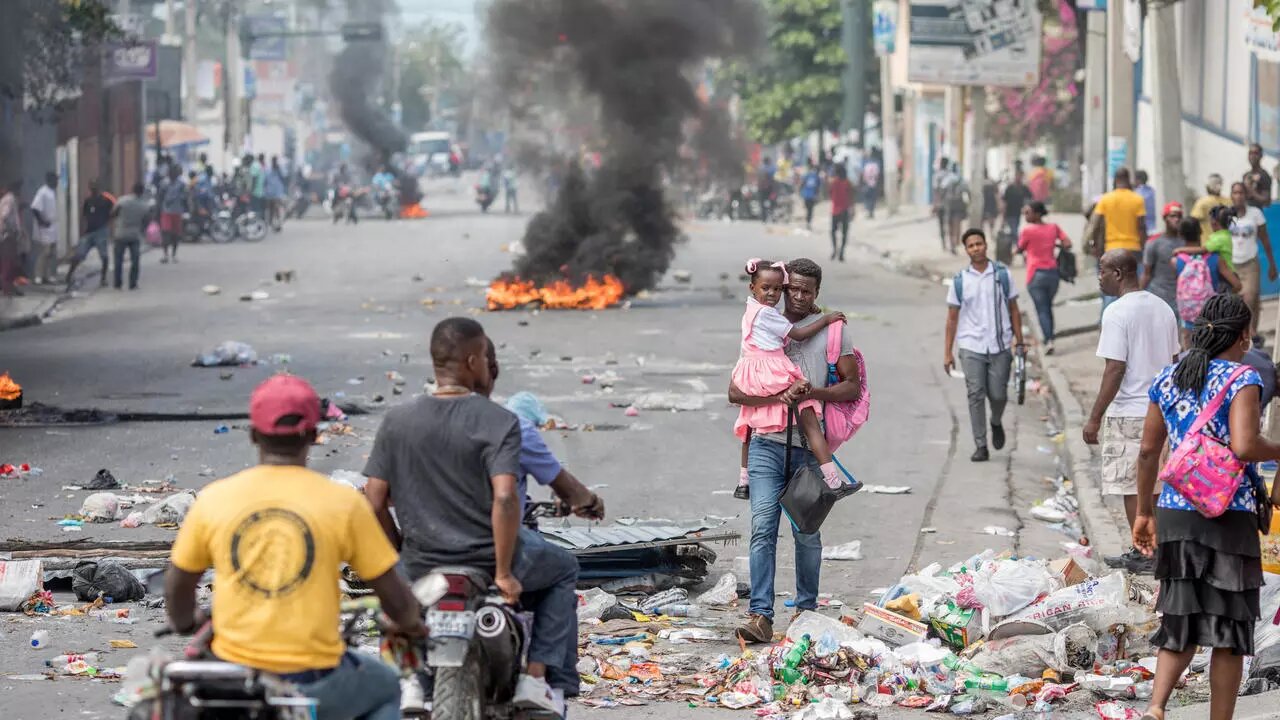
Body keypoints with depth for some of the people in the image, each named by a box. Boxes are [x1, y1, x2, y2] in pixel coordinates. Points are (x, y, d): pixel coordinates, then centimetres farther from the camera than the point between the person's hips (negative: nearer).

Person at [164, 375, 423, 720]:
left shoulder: (213, 499, -1)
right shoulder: (343, 503, -7)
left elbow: (176, 589, 11)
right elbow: (395, 597, -1)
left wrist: (186, 627, 34)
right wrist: (409, 624, 23)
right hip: (313, 684, -2)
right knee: (384, 688, 29)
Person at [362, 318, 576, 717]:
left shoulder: (396, 422, -2)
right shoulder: (498, 421, -13)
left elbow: (374, 502, -3)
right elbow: (505, 499, -25)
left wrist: (401, 552, 13)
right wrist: (504, 573, -16)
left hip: (422, 564, 3)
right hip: (487, 559, -3)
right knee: (563, 573, 26)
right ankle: (536, 676, 13)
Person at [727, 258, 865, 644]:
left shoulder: (831, 329, 5)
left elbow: (852, 387, 2)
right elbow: (735, 391, 4)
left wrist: (812, 392, -16)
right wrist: (777, 397, -14)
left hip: (809, 448, -1)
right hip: (767, 442, 1)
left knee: (806, 532, 6)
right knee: (763, 528, -9)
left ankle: (806, 608, 21)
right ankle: (760, 616, -14)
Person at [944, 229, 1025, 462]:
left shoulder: (1002, 274, 3)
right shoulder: (960, 280, 2)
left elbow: (1013, 310, 9)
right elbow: (952, 318, 7)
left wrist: (1019, 342, 3)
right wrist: (947, 353, 4)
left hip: (1000, 346, 0)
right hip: (971, 346, 0)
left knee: (998, 395, 1)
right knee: (976, 395, -5)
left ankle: (996, 423, 35)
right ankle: (980, 446, 2)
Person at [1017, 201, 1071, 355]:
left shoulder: (1028, 230, -9)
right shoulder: (1054, 227, 5)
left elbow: (1019, 249, 3)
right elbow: (1068, 244, -3)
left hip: (1036, 274, -5)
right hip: (1053, 273, 5)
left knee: (1041, 310, -4)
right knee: (1048, 308, 18)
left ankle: (1048, 340, -19)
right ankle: (1049, 339, 17)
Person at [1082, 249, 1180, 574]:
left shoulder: (1117, 312, -14)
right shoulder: (1163, 308, 10)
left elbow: (1115, 369, -18)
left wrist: (1095, 418, -14)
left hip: (1128, 413, -8)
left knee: (1132, 487, 0)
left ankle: (1142, 554, 2)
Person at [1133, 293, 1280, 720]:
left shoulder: (1167, 380, 9)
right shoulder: (1241, 380, -9)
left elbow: (1148, 451, 11)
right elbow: (1243, 446, -22)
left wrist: (1144, 512, 19)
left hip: (1174, 512, 5)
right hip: (1228, 516, -5)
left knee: (1181, 621, 12)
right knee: (1229, 626, 6)